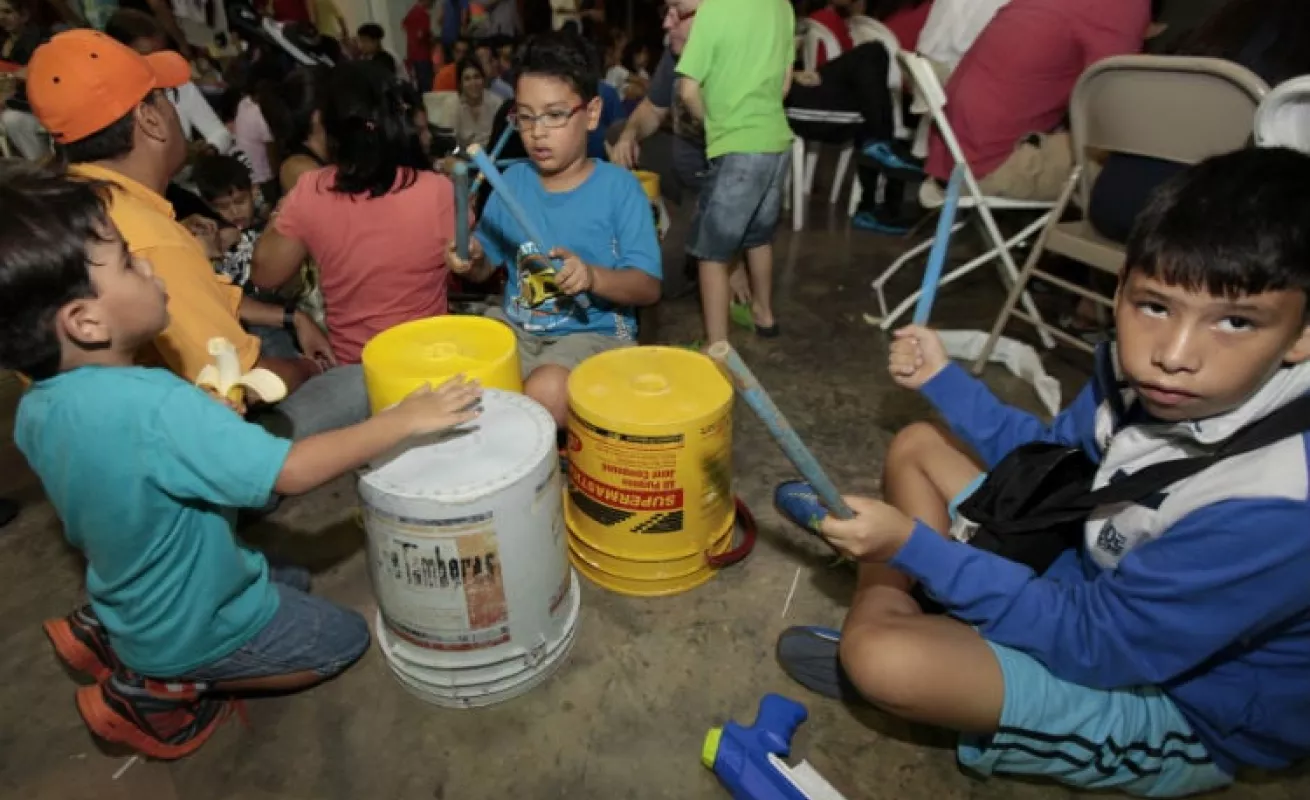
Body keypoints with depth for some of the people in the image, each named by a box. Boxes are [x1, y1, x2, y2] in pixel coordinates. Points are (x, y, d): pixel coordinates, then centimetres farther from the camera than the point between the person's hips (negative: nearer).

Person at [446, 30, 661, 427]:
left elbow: (649, 287, -13)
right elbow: (487, 267, 11)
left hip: (594, 333, -5)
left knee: (545, 392, -32)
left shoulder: (619, 187, -10)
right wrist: (472, 259, -13)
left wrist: (593, 277, -32)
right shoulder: (513, 181, 4)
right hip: (516, 327, 5)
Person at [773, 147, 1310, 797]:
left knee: (882, 660, -31)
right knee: (916, 447, 6)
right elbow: (1050, 456, 6)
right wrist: (941, 377, 1)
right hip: (1095, 585, 7)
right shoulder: (1140, 375, -15)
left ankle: (871, 635, 4)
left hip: (1172, 702, -7)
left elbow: (1090, 642, -27)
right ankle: (879, 609, 0)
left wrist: (911, 544, -32)